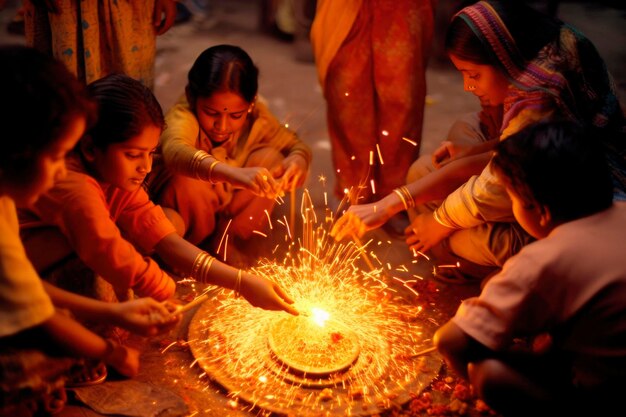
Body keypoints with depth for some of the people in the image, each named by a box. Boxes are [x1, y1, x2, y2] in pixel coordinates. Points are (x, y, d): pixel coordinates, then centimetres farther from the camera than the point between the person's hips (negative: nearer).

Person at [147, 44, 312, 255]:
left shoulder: (256, 117, -16)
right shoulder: (183, 116, -32)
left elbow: (297, 146, -5)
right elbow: (175, 151, -56)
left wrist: (297, 160, -32)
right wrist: (234, 174, -73)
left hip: (228, 206, 5)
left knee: (270, 157, -17)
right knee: (185, 183, -37)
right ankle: (198, 246, -4)